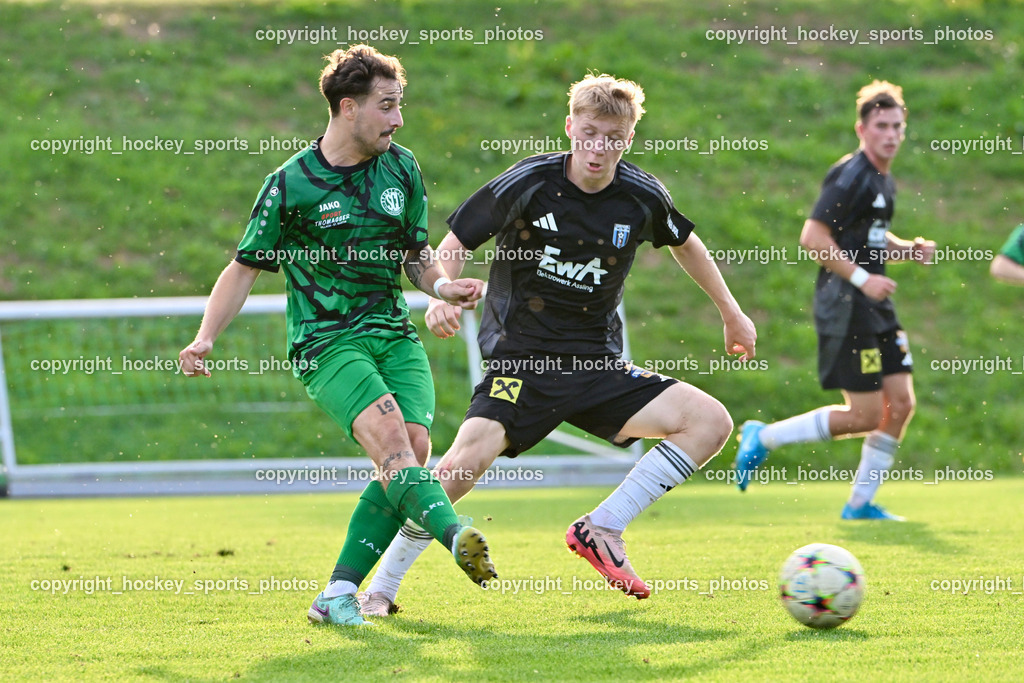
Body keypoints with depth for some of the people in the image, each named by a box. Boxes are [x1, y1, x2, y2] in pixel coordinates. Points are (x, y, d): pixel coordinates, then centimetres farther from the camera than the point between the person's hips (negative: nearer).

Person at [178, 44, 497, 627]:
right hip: (326, 343, -4)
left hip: (394, 333, 5)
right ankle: (456, 535, -47)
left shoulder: (402, 169, 7)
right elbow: (246, 268, 4)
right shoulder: (291, 184, -5)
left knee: (415, 447, -14)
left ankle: (338, 595, -10)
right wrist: (205, 338, -7)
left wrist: (443, 285, -4)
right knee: (388, 435, -27)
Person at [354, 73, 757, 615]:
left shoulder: (641, 198, -1)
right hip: (521, 359, -4)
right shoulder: (529, 183, -10)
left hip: (597, 366, 4)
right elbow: (456, 242, 0)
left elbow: (685, 243, 21)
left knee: (710, 422, -11)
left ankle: (601, 530, -3)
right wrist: (442, 297, -19)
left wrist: (731, 312, 29)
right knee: (468, 459, -27)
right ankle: (380, 590, -13)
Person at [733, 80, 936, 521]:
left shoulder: (884, 181, 15)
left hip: (876, 307, 9)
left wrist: (909, 250, 11)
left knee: (901, 404, 2)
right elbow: (812, 238, -20)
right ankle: (764, 438, 6)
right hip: (845, 306, -9)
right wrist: (861, 277, -22)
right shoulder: (850, 176, -14)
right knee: (866, 415, -9)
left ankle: (860, 503, 11)